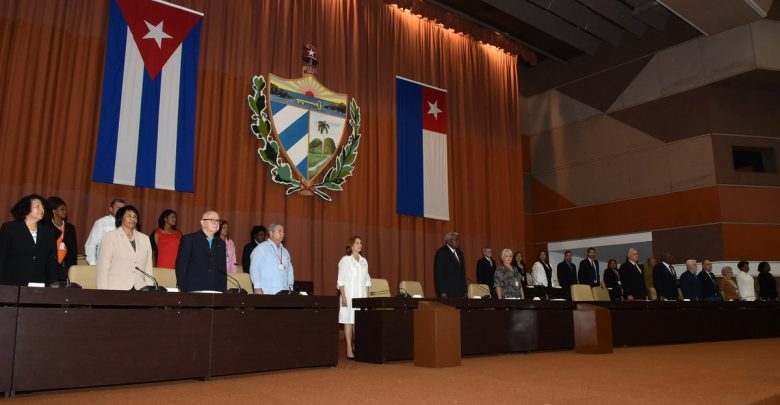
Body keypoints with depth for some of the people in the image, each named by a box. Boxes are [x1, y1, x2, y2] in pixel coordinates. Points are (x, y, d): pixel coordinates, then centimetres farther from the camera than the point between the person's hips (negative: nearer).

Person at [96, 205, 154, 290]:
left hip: (139, 288, 3)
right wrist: (104, 291, -7)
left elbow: (148, 268, 11)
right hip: (116, 288, -3)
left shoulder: (145, 239, 14)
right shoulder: (109, 237, 6)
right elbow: (103, 267, 0)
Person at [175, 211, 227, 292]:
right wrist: (182, 290, -9)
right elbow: (181, 266, -2)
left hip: (216, 292, 3)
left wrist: (223, 291, 6)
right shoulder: (189, 239, 3)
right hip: (193, 291, -3)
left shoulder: (221, 243, 16)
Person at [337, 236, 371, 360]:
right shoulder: (345, 260, -3)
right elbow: (341, 281, -6)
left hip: (361, 296, 5)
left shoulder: (364, 261, 12)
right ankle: (349, 350, -2)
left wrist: (367, 296, 10)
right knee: (348, 321, -5)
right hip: (349, 295, -5)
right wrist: (343, 297, -14)